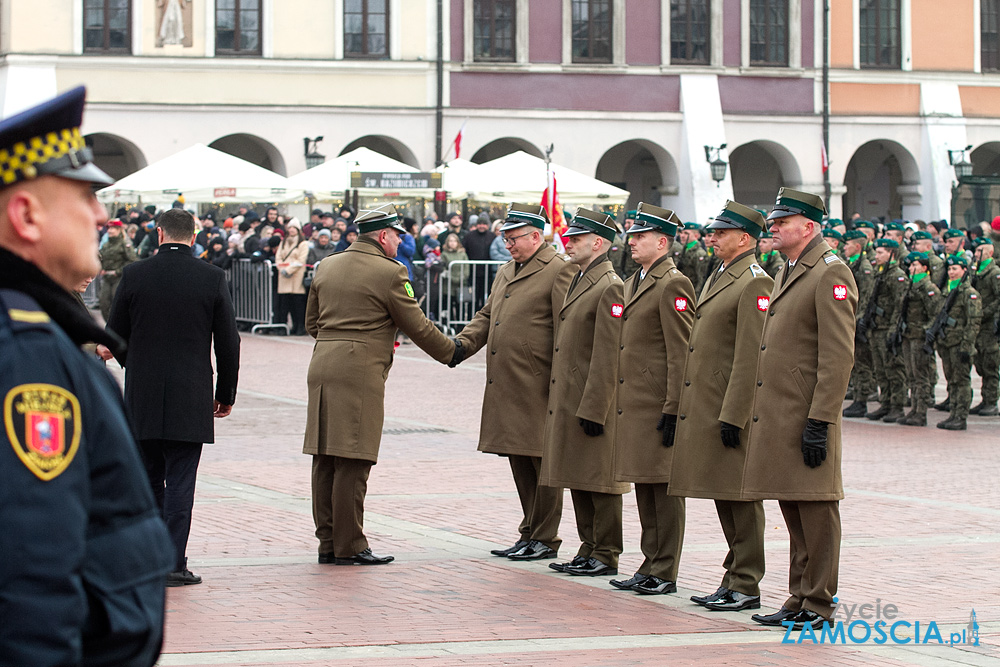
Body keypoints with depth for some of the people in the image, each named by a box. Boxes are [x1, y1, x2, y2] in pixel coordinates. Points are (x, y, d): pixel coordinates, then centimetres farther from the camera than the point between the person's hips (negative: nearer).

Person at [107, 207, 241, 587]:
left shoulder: (134, 275, -3)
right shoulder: (212, 278, -4)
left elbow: (114, 336, 4)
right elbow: (227, 342, -1)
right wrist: (226, 393, 10)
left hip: (141, 399, 1)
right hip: (191, 398, -1)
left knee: (148, 479, 13)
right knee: (180, 481, 1)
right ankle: (173, 563, -1)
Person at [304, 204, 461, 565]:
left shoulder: (326, 266, 14)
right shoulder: (389, 272, -6)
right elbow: (417, 325, -1)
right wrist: (451, 352, 13)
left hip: (321, 368, 7)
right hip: (361, 373, -7)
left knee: (325, 461, 9)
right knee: (352, 463, -5)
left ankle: (327, 542, 13)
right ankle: (349, 546, -3)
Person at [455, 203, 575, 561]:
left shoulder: (559, 270, -8)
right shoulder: (506, 273, 20)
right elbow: (487, 315, 24)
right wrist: (463, 343, 5)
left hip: (537, 385, -9)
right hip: (505, 385, 9)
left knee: (542, 461, -1)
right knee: (518, 461, 13)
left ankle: (544, 538, 5)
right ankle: (529, 534, 21)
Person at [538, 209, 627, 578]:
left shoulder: (609, 287, -14)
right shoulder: (577, 282, 16)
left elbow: (607, 357, -18)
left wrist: (593, 410, -21)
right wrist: (559, 401, 17)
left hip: (593, 403, -10)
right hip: (567, 401, 10)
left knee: (599, 480, -2)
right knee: (577, 479, 14)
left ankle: (606, 556, 5)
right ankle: (588, 550, 21)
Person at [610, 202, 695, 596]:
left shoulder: (673, 284, -12)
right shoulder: (634, 282, 18)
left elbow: (681, 354, -16)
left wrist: (672, 409, -19)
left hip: (658, 405, -9)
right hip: (633, 402, 9)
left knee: (663, 486, -3)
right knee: (644, 486, 13)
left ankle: (665, 573, 1)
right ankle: (651, 566, 20)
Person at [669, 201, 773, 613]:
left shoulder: (755, 282, -12)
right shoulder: (716, 279, 18)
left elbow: (750, 356, -18)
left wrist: (733, 416, -21)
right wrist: (683, 409, 19)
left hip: (732, 410, -10)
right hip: (704, 409, 10)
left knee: (740, 499, -4)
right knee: (723, 497, 13)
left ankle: (746, 587, 1)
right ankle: (734, 580, 19)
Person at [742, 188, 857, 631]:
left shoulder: (831, 274, -11)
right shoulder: (786, 274, 18)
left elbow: (838, 357, -17)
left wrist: (820, 421, -20)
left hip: (806, 416, -9)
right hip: (776, 414, 9)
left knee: (815, 508, -3)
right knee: (792, 509, 13)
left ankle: (818, 606, 2)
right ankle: (799, 600, 20)